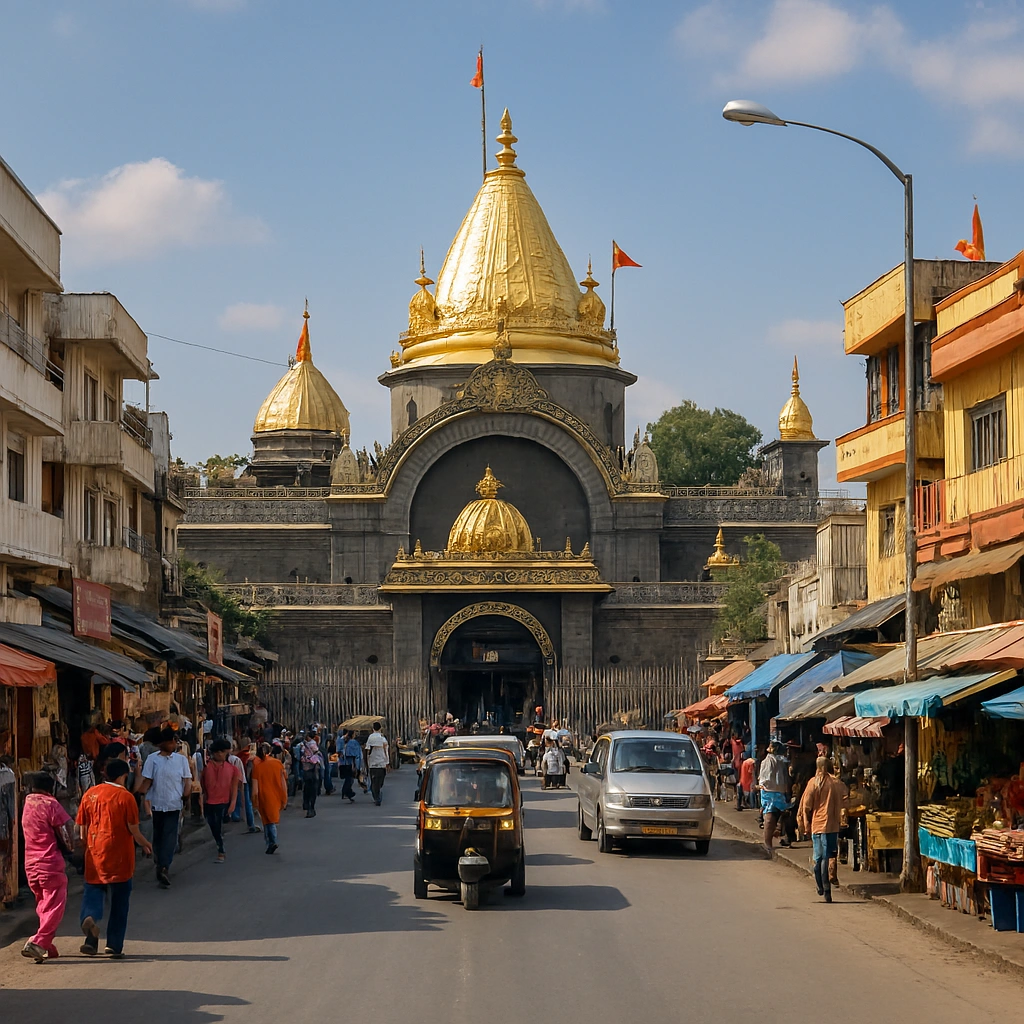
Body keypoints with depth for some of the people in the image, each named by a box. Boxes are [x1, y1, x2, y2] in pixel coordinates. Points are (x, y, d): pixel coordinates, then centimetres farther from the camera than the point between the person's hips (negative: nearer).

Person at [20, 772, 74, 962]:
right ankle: (38, 943, -14)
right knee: (55, 906, -3)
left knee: (43, 905, 18)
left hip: (31, 863, 7)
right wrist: (69, 847, 8)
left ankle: (46, 946, 19)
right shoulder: (50, 804, -13)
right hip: (50, 861, -7)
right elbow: (64, 831, -12)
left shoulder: (27, 804, 9)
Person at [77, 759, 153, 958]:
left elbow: (82, 826, 7)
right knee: (119, 900, 7)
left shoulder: (91, 794, 3)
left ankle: (90, 917, -25)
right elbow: (133, 829, -8)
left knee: (93, 890, 8)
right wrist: (145, 844, 11)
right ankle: (114, 945, 9)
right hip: (119, 856, -3)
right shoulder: (125, 797, -9)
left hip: (95, 854, 3)